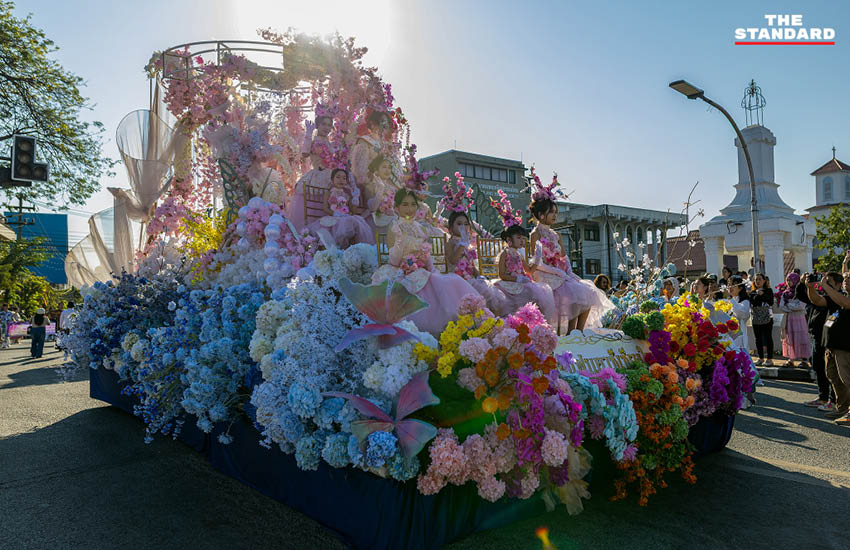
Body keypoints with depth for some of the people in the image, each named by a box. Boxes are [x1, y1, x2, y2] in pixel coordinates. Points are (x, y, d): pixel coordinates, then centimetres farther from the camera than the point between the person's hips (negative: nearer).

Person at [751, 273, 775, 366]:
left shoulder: (768, 291, 2)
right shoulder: (753, 292, 10)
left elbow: (771, 303, -11)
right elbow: (751, 303, -4)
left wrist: (762, 294, -18)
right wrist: (758, 295, -14)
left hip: (767, 318, -3)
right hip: (756, 319, 3)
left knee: (768, 338, -2)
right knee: (758, 339, 7)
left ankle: (770, 359, 4)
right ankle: (761, 358, 17)